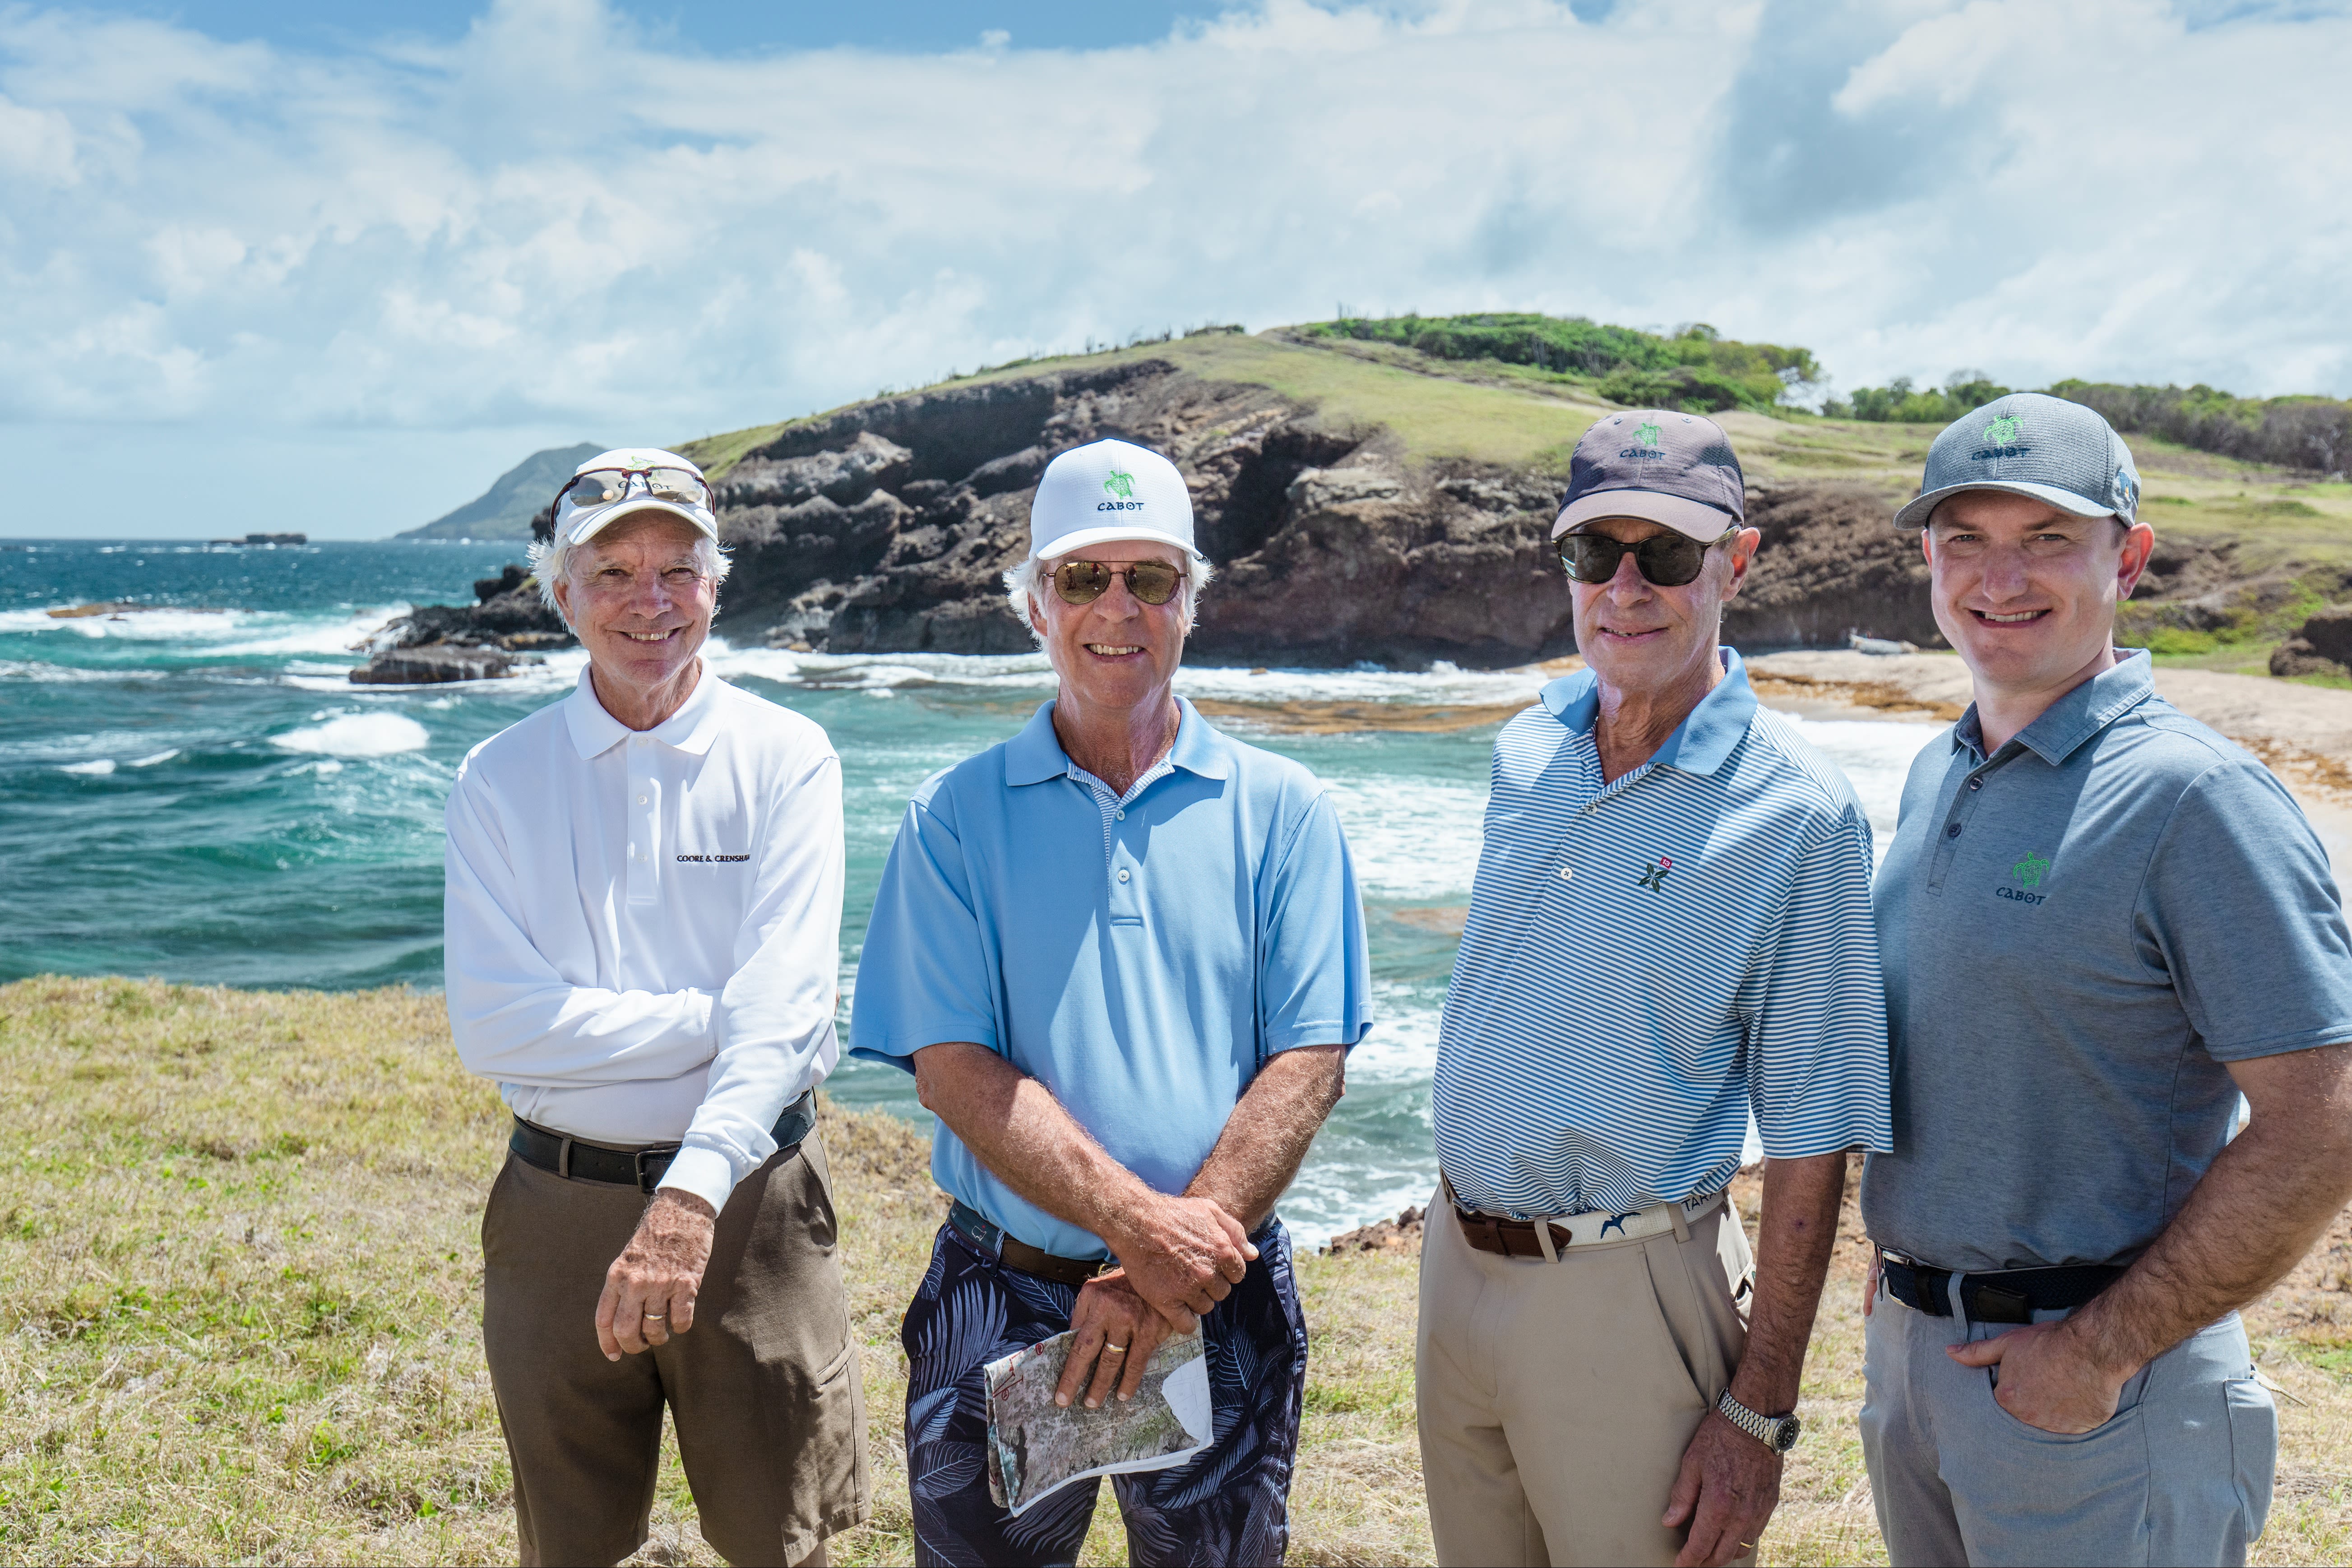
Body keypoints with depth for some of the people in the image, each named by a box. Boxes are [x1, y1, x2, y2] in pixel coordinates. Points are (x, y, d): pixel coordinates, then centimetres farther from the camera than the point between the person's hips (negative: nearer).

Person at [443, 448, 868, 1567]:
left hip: (749, 1199, -1)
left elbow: (785, 1010, -17)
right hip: (557, 1209, 2)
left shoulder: (783, 758, -5)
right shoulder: (500, 780, 0)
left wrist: (691, 1196, -31)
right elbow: (492, 1027, -10)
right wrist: (710, 1020, -16)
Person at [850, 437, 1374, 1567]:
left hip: (1221, 1309, 0)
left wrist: (1168, 1274, -16)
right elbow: (953, 1069, -9)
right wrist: (1140, 1223, -20)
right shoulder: (955, 816, 0)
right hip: (1000, 1302, 0)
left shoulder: (1282, 811, 0)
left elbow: (1308, 1063, -7)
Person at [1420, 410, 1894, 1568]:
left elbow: (1808, 1147, -13)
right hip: (1457, 1258, 6)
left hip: (1621, 1297, -5)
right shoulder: (1524, 751, 3)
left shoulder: (1798, 814, -15)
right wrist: (1460, 1238, 15)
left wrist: (1760, 1414, -14)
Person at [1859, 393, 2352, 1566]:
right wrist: (1898, 1252, 13)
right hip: (1908, 1340, 7)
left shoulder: (2196, 798, -17)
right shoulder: (1935, 777, 7)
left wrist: (2103, 1349, -19)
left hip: (2096, 1381, -7)